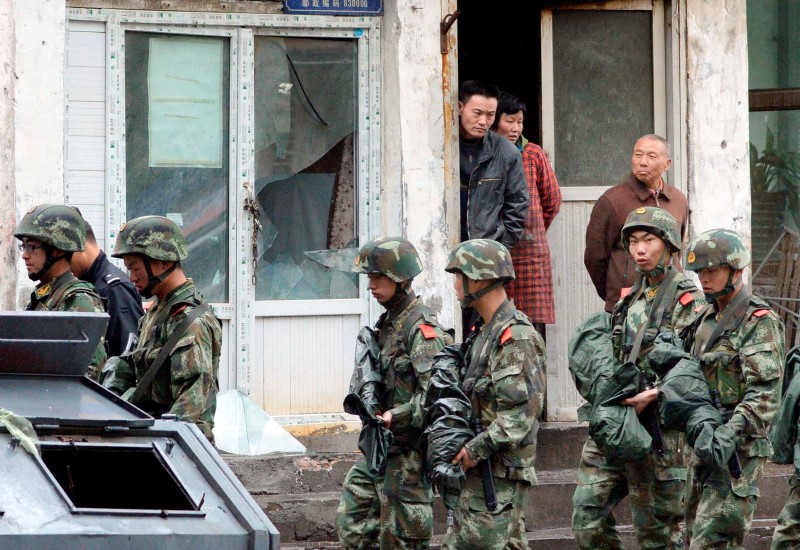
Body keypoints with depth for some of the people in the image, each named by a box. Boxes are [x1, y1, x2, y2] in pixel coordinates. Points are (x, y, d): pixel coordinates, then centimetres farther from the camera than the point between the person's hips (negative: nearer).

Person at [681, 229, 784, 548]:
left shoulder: (759, 323, -11)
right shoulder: (707, 320, 16)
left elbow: (765, 393, -21)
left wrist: (731, 433, -32)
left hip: (738, 450, -9)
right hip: (705, 443, 9)